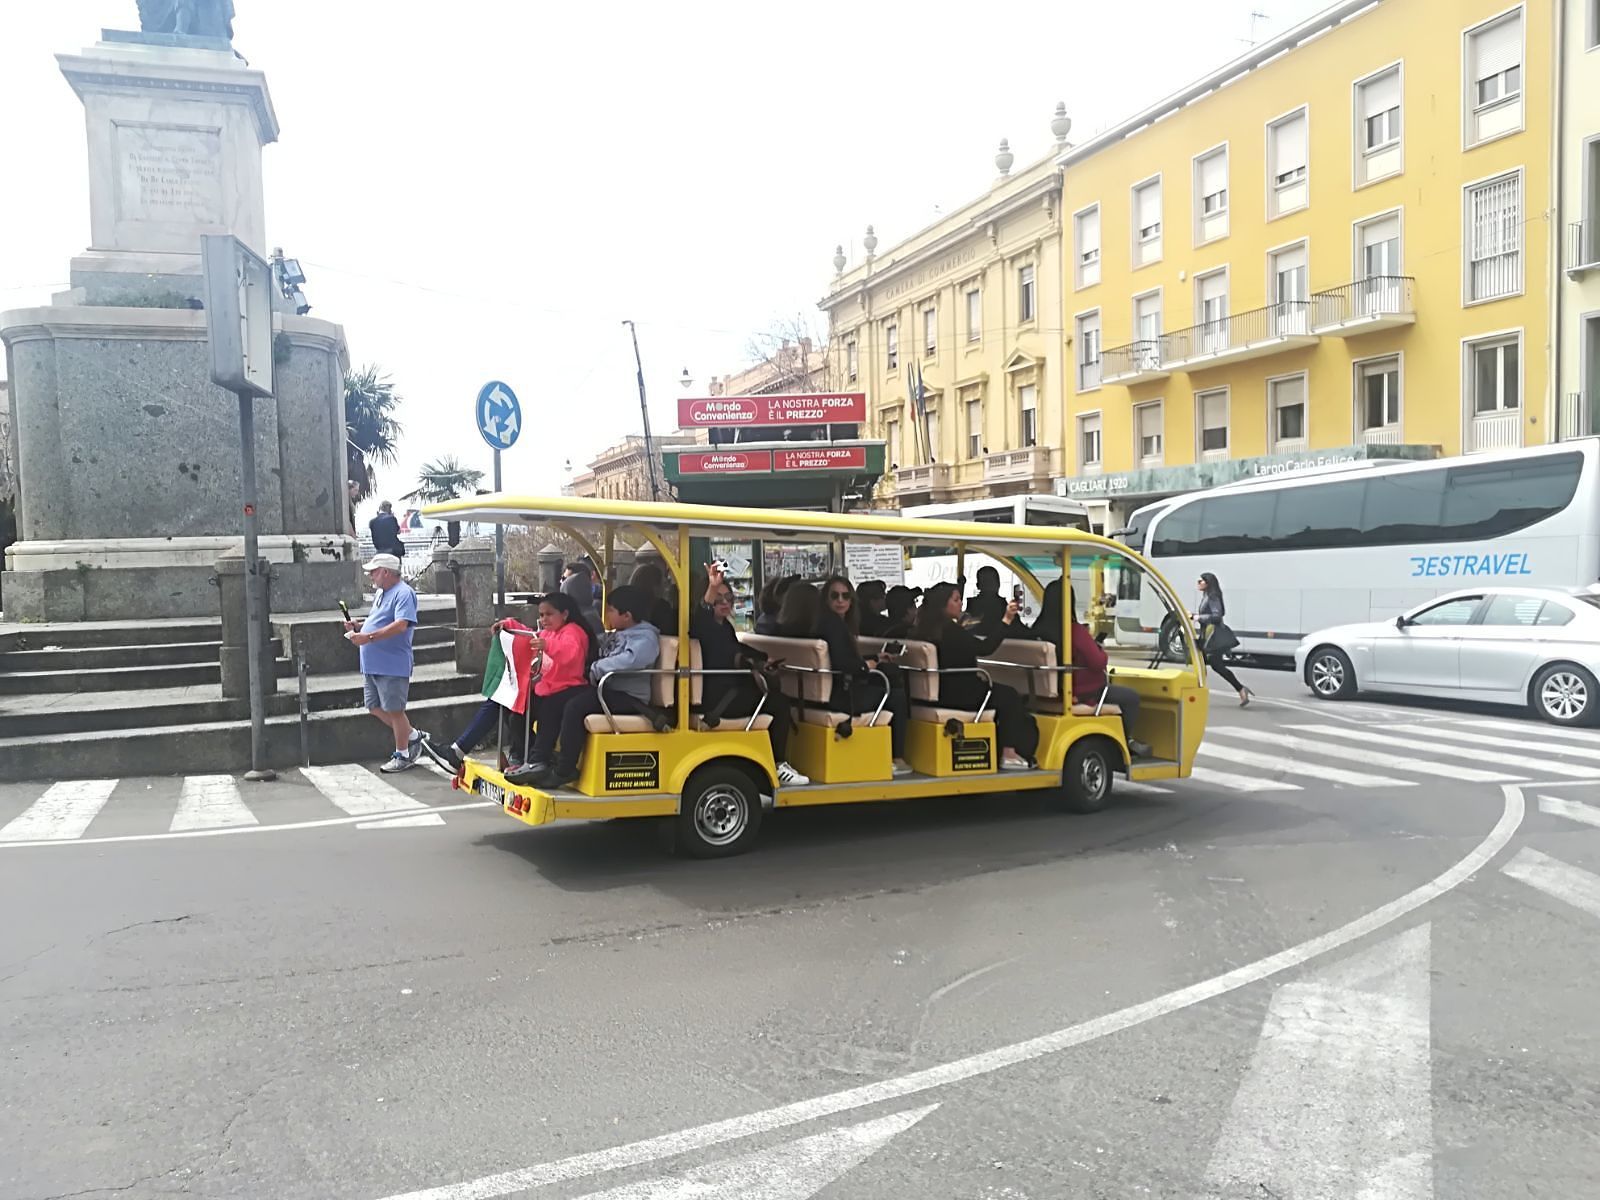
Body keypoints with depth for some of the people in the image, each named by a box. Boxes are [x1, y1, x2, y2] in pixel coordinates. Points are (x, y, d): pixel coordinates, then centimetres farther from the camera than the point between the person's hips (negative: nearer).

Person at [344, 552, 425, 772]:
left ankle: (402, 755, 13)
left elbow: (401, 625, -27)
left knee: (394, 710, 0)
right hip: (372, 664, 10)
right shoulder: (381, 593, 16)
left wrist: (369, 637, -31)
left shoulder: (403, 593, -15)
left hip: (392, 665, -10)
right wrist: (358, 627, 8)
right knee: (375, 708, 13)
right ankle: (413, 736, 26)